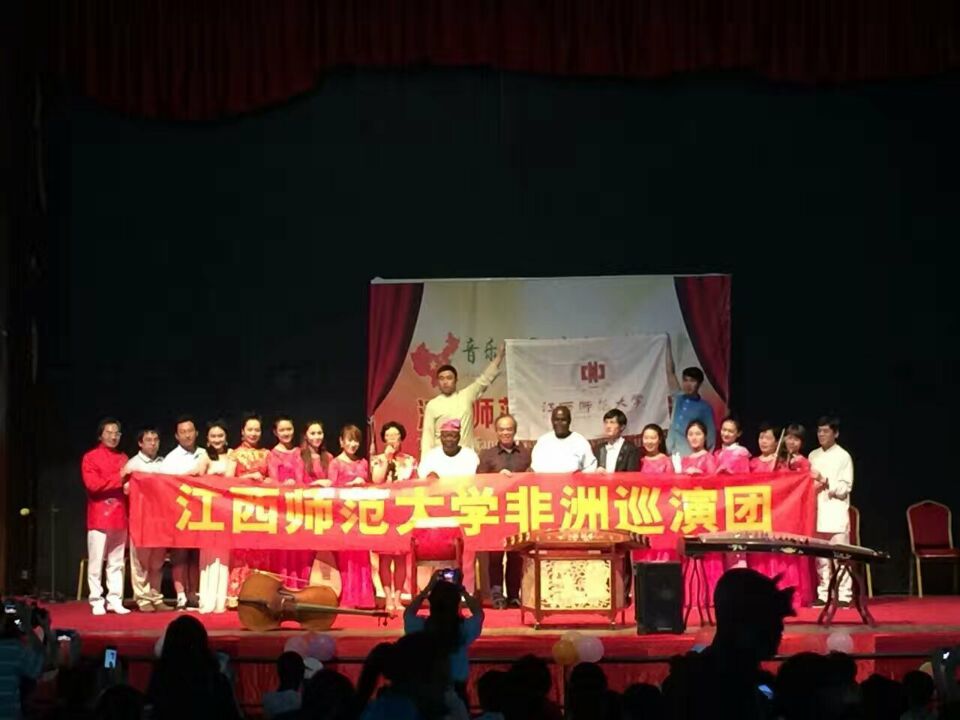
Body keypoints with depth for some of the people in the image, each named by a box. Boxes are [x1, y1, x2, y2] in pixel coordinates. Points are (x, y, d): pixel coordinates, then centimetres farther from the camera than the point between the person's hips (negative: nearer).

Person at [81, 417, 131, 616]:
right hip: (99, 517, -5)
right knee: (96, 562, -4)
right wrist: (118, 478, -14)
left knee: (117, 562, 5)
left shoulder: (123, 458, 14)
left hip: (119, 517, 5)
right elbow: (93, 485, -13)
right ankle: (96, 602, -1)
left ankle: (115, 600, 7)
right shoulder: (90, 457, -1)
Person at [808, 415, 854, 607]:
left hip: (836, 514, -5)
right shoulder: (813, 456, 14)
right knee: (821, 557, 5)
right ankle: (823, 594, 10)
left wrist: (824, 481, -16)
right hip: (817, 513, 5)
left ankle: (843, 595, -4)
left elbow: (844, 488, -6)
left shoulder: (843, 456, -1)